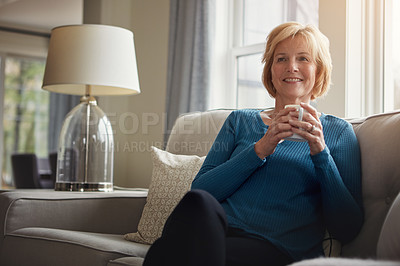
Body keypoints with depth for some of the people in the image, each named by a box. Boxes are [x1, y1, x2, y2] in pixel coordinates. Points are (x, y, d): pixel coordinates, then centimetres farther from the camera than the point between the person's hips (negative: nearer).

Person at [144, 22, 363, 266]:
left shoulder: (338, 131, 14)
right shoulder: (241, 121, 20)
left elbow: (348, 230, 4)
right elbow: (200, 189, 5)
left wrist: (321, 153, -7)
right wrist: (260, 150, -6)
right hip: (219, 232, 3)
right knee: (199, 202, -34)